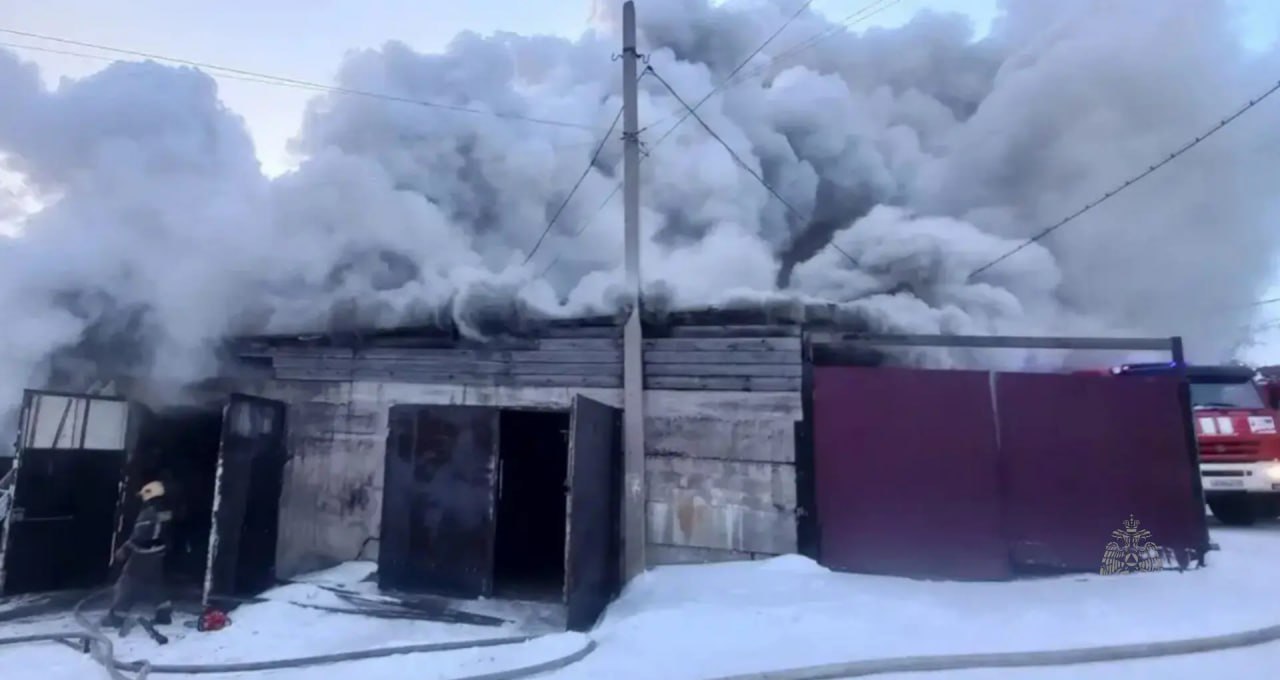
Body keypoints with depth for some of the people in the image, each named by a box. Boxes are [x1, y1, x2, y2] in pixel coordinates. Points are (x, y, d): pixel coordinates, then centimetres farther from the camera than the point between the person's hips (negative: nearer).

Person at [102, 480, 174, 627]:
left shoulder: (149, 512, -18)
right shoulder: (165, 512, 8)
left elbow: (139, 536, -21)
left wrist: (125, 550, -11)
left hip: (142, 557, -8)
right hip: (157, 557, 8)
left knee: (126, 585, 2)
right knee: (154, 585, 16)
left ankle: (115, 617, 5)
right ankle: (164, 614, 15)